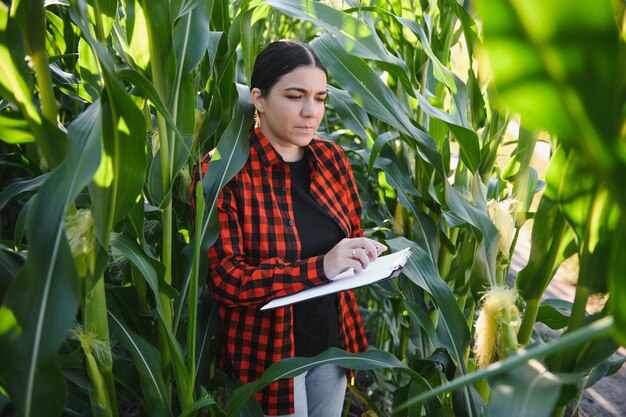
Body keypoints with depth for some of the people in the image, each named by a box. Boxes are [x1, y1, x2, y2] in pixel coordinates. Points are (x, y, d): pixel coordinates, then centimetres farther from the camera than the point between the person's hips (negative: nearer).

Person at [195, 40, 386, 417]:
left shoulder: (332, 157, 0)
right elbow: (224, 280, -20)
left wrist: (368, 255, -10)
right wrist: (319, 268, -30)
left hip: (332, 340, 6)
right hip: (269, 351, -5)